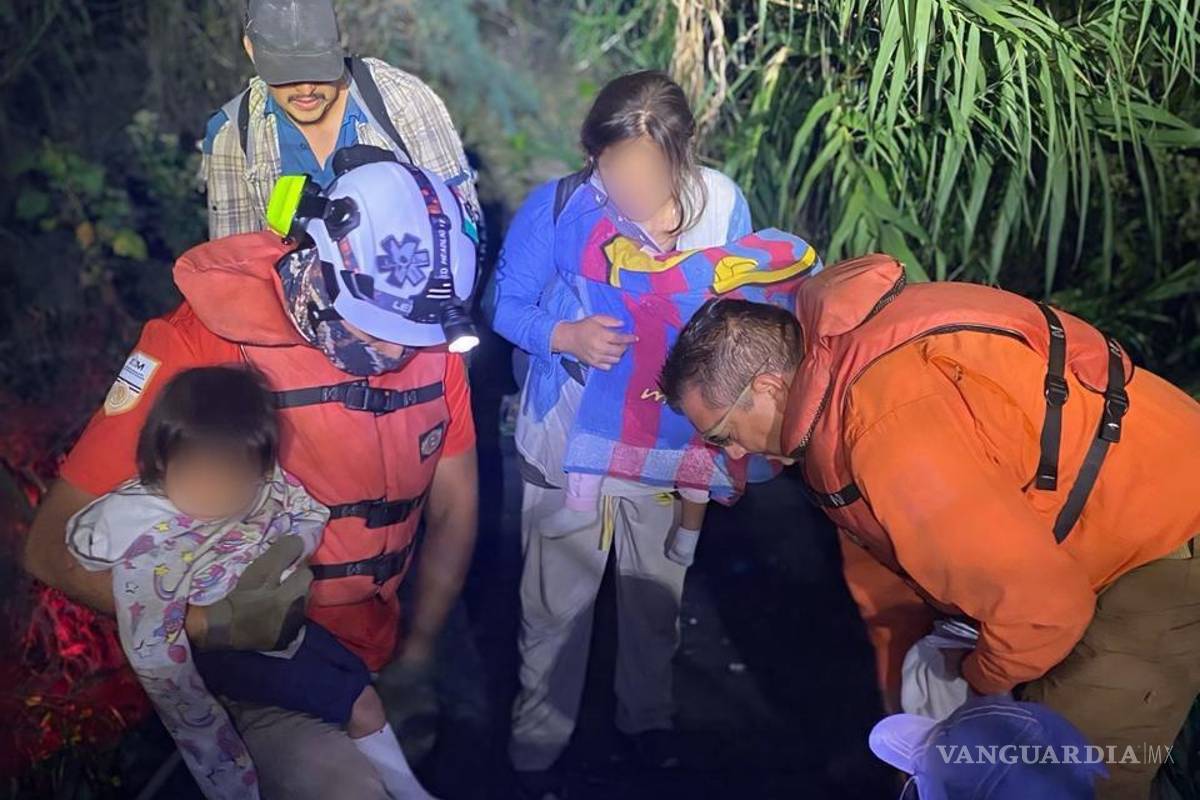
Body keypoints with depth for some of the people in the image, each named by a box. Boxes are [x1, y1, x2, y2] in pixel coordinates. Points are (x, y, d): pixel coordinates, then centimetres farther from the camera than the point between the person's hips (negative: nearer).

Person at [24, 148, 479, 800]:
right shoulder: (205, 346, -22)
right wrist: (214, 624, -29)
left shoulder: (430, 338, -6)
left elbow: (453, 506, 5)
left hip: (380, 643, 6)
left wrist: (417, 649, 3)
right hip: (267, 663, -5)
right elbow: (57, 545, -20)